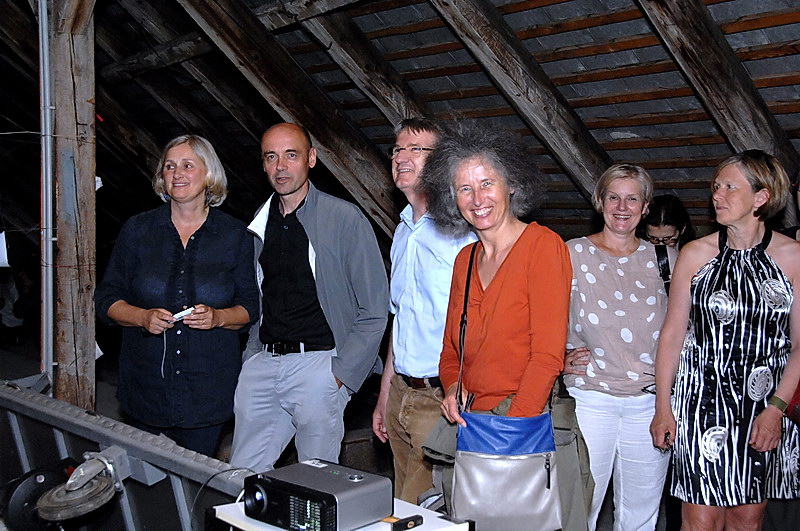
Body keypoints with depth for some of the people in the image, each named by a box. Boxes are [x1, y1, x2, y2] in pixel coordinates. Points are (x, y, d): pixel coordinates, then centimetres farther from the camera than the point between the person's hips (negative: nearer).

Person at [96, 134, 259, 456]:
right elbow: (107, 299, 5)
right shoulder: (137, 230, 5)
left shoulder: (234, 235, 3)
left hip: (208, 390, -1)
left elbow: (250, 306, 5)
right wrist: (143, 317, -14)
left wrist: (218, 317, -15)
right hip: (146, 387, 1)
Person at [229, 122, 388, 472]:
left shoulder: (344, 218, -5)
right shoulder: (258, 224, 13)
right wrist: (251, 358, 9)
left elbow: (374, 309, -6)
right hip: (261, 364, 5)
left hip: (317, 363, -5)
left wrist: (342, 372, -11)